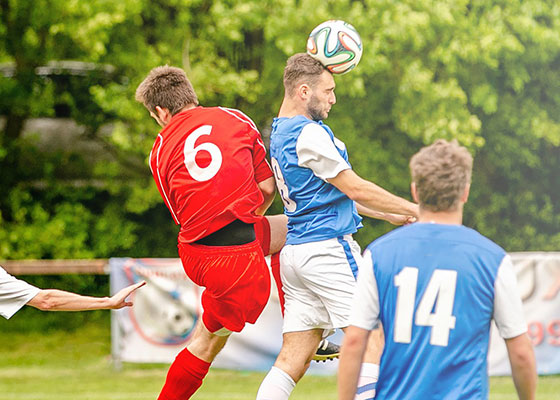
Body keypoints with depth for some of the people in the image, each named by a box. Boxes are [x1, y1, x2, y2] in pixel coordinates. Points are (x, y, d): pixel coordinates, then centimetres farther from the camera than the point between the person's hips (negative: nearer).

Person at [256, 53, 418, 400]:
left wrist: (388, 214, 25)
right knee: (371, 341, -5)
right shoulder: (309, 133, -13)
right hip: (328, 248, -9)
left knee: (293, 359, 5)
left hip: (295, 251, 9)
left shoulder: (280, 133, 18)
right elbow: (354, 188, -12)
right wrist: (413, 210, -1)